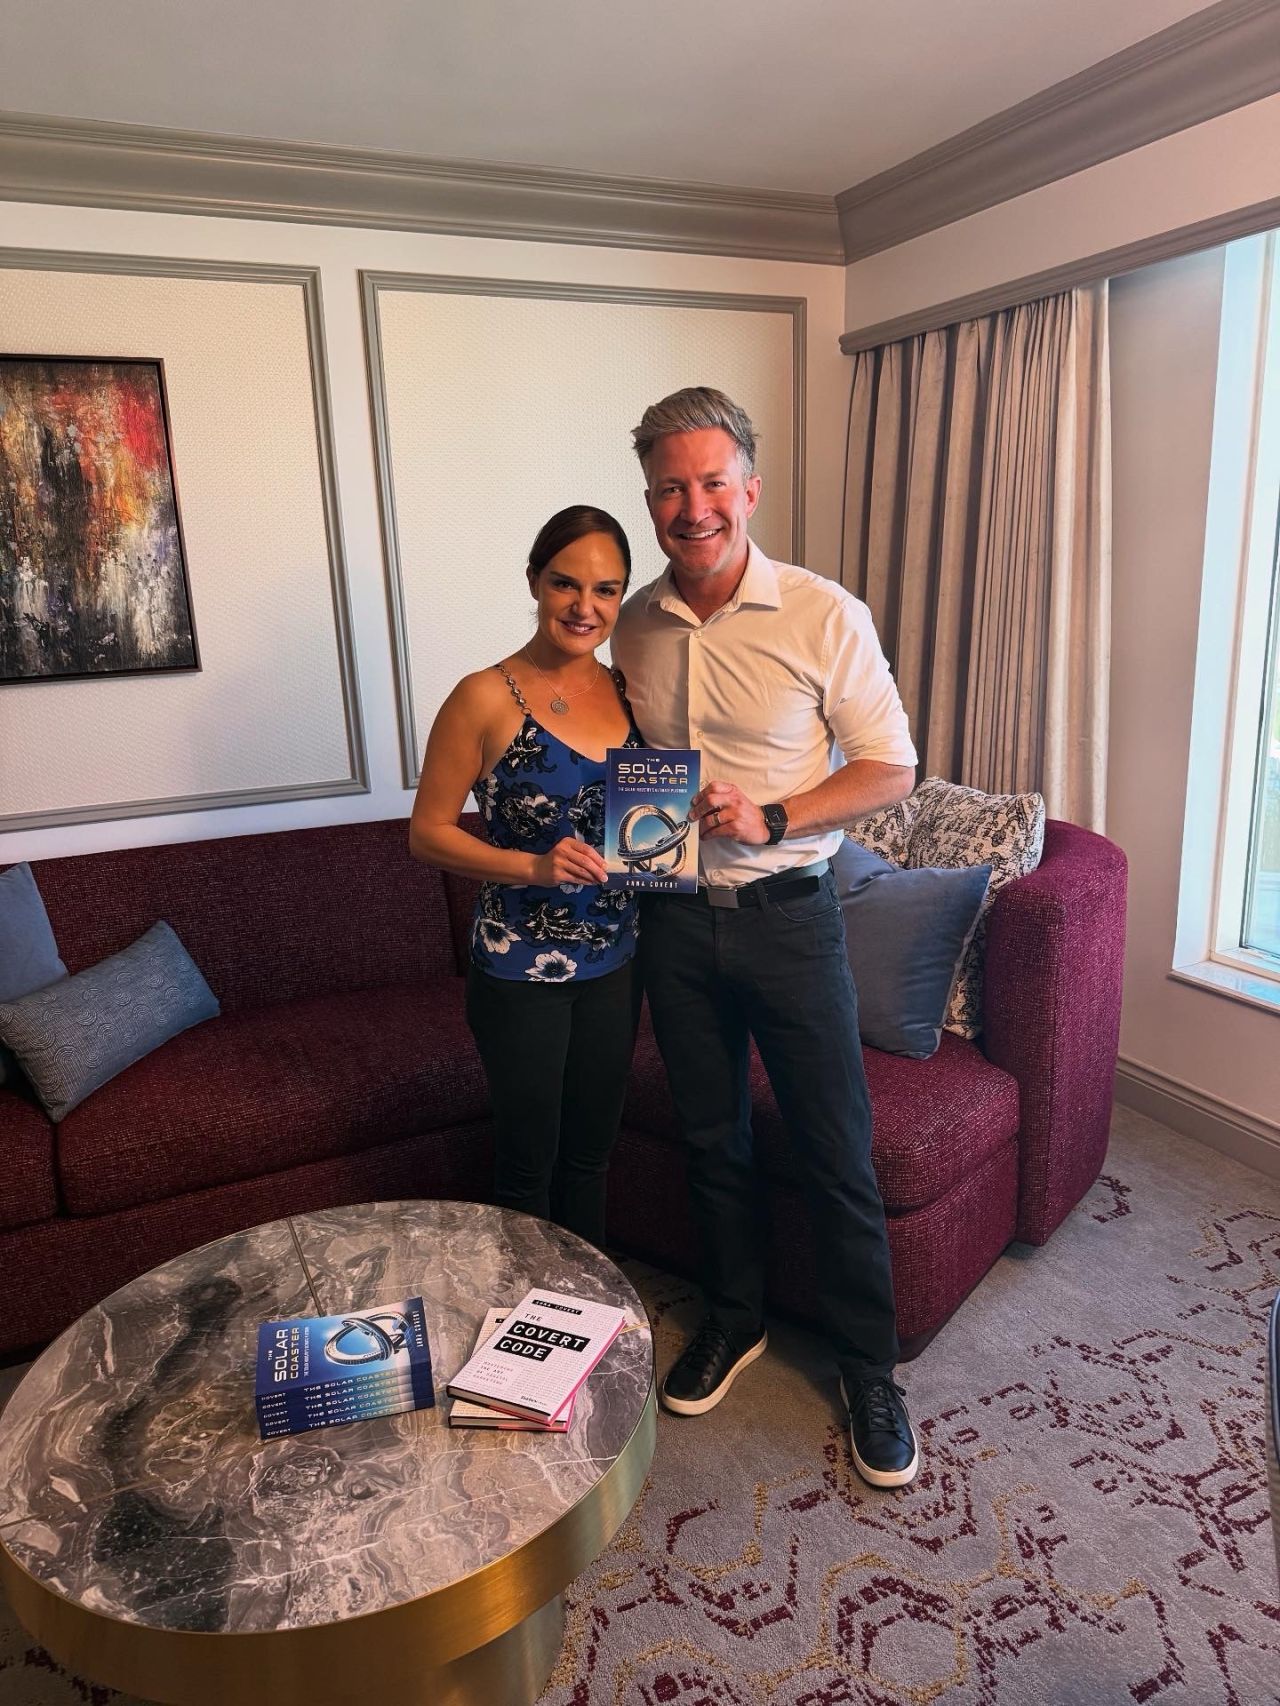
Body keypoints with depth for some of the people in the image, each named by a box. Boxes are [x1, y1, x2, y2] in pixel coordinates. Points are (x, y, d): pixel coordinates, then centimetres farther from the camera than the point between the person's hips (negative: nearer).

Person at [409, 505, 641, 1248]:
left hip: (614, 963, 5)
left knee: (591, 1151, 21)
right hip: (521, 970, -5)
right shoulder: (487, 699, -14)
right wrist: (536, 866, -24)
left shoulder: (627, 692, 2)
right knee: (528, 1163, 11)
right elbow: (429, 832, -10)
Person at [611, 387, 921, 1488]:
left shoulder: (825, 616, -10)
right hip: (675, 919, 4)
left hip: (786, 912, -3)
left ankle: (868, 1365, 27)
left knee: (837, 1152, 6)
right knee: (711, 1138, 18)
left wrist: (770, 818, -19)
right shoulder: (635, 627, 3)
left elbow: (891, 768, -7)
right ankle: (735, 1319, 40)